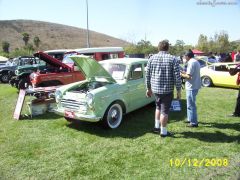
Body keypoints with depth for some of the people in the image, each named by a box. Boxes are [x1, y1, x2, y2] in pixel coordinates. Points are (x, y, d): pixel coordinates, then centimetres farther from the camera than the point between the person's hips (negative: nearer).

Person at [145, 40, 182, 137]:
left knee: (158, 107, 25)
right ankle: (163, 132, 17)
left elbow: (147, 75, 5)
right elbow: (177, 76, -10)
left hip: (155, 88, 4)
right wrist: (178, 90, -1)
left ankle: (156, 126, 29)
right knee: (164, 111, 6)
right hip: (167, 90, -3)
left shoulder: (152, 58, 2)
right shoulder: (173, 59, -6)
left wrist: (148, 88, 14)